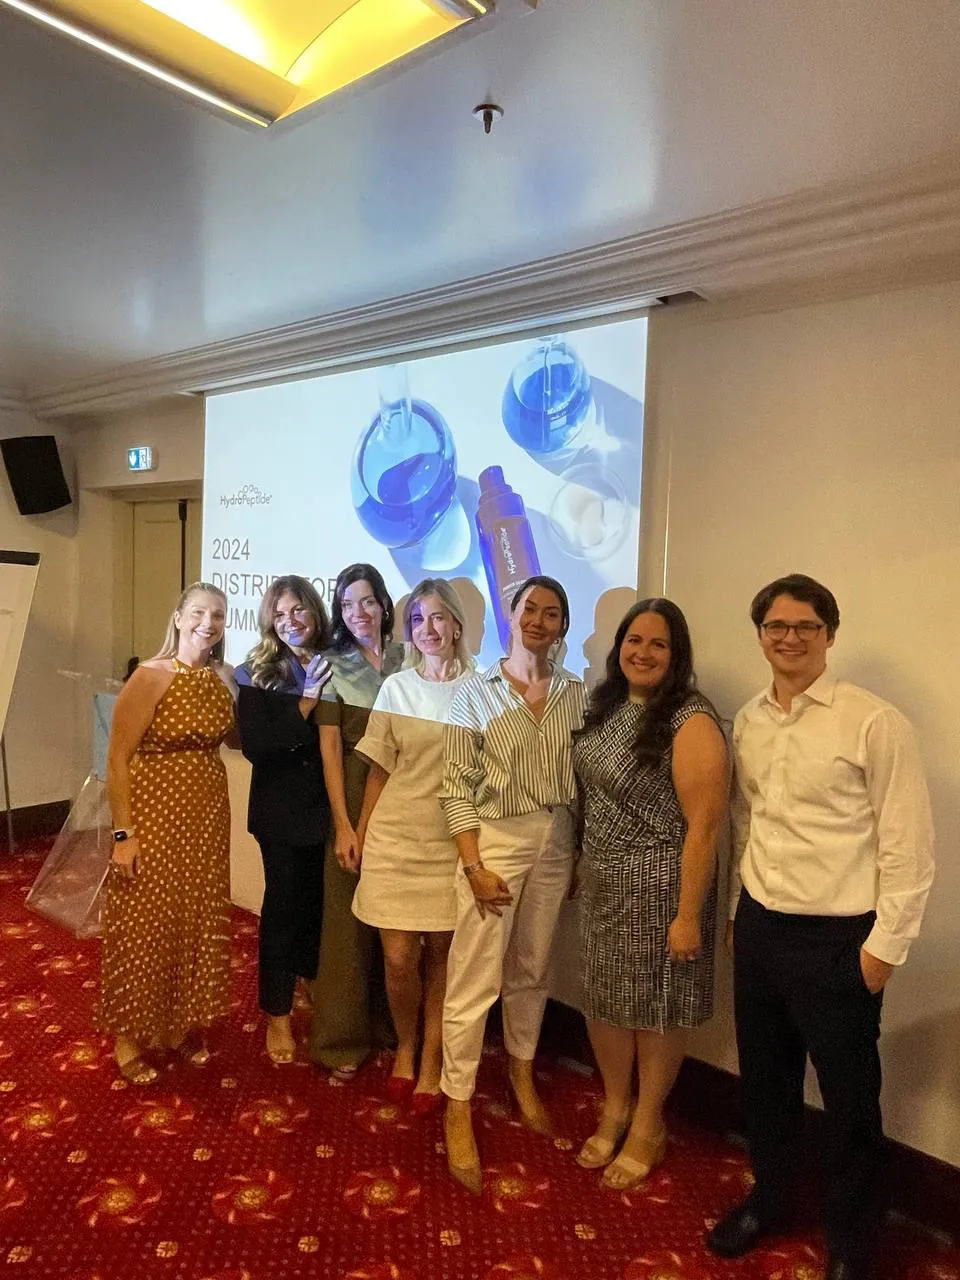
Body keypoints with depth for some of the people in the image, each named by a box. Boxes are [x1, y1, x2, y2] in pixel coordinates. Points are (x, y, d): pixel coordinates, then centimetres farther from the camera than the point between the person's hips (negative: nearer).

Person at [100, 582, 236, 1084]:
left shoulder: (225, 677, 3)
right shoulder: (150, 676, -14)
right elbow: (117, 759, -14)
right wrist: (123, 833, -18)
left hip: (208, 816, 6)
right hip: (154, 815, -6)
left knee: (197, 922, 15)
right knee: (146, 926, 6)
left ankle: (180, 1024, 35)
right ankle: (130, 1035, 26)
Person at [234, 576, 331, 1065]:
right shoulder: (258, 672, -6)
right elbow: (255, 746, -15)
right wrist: (306, 703, -19)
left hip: (327, 805, 2)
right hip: (282, 809, -2)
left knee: (319, 901, 14)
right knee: (283, 903, 7)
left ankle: (308, 984, 40)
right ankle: (277, 1014, 24)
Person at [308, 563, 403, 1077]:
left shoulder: (406, 661, 6)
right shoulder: (334, 665, -2)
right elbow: (329, 748, -6)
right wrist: (343, 824, -11)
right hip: (355, 797, -2)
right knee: (349, 917, 4)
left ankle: (388, 1024, 29)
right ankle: (342, 1037, 20)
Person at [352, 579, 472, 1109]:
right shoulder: (396, 687, 2)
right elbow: (380, 770, 7)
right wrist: (361, 832, 6)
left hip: (454, 841, 0)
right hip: (396, 837, 1)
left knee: (440, 953, 8)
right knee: (398, 957, 1)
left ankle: (430, 1060, 27)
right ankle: (405, 1047, 29)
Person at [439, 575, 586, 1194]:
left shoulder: (575, 693, 2)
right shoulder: (475, 692, -6)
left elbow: (586, 777, 6)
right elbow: (457, 785, -8)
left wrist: (582, 857, 4)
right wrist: (474, 866, -12)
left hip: (556, 843, 3)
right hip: (496, 840, -3)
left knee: (532, 970, 18)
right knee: (475, 981, 1)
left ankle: (523, 1077, 40)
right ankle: (458, 1109, 18)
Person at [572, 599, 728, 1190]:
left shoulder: (691, 723, -18)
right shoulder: (608, 707, 4)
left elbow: (704, 827, -19)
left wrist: (688, 915, -19)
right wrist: (583, 865, 11)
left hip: (659, 884, -6)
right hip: (603, 881, 7)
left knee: (653, 1008, 11)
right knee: (604, 999, 17)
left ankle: (648, 1130, 33)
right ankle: (614, 1112, 40)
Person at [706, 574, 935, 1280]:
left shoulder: (876, 723, -14)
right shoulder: (748, 721, 4)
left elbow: (909, 844, -13)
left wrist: (885, 945, -11)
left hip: (837, 939, -5)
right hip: (758, 928, 5)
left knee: (849, 1100, 13)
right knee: (764, 1078, 21)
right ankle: (768, 1198, 44)